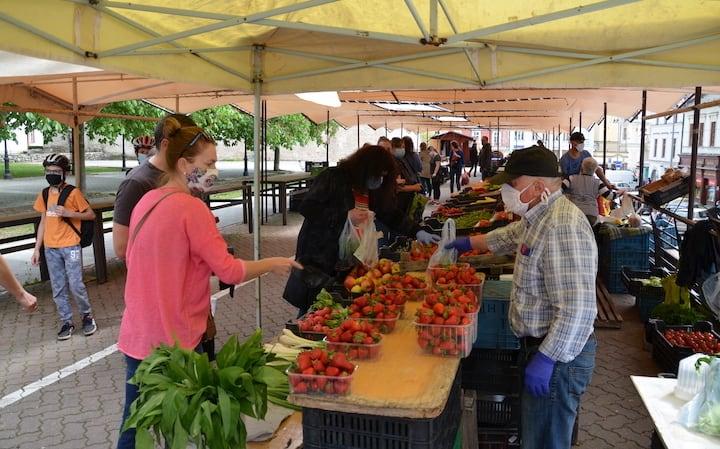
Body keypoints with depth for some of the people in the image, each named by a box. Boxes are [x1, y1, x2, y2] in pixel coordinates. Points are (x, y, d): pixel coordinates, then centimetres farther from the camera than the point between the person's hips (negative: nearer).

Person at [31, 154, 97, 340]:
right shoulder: (44, 194, 9)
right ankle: (67, 322, 19)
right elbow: (43, 221, 14)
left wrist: (68, 213, -19)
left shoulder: (73, 192, -7)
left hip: (70, 247, -5)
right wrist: (37, 249, 12)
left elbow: (91, 215, -4)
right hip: (50, 248, 5)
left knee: (76, 286, -5)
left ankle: (87, 315, 16)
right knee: (58, 289, 8)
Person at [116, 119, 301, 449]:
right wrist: (273, 264, -3)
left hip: (136, 336, 8)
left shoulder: (147, 201, 7)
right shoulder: (191, 208, -18)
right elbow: (230, 272, -16)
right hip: (174, 340, -7)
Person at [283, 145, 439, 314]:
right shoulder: (334, 178, -13)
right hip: (318, 259, -6)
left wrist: (418, 232, 2)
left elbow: (393, 215, 15)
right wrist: (346, 216, -21)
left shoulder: (375, 192, 7)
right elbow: (306, 207, -18)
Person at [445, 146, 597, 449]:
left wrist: (545, 359, -28)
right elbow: (511, 235, 32)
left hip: (557, 356, -10)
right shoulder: (540, 217, 7)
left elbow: (577, 309, -31)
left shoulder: (562, 227, -26)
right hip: (541, 345, 10)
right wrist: (468, 243, 35)